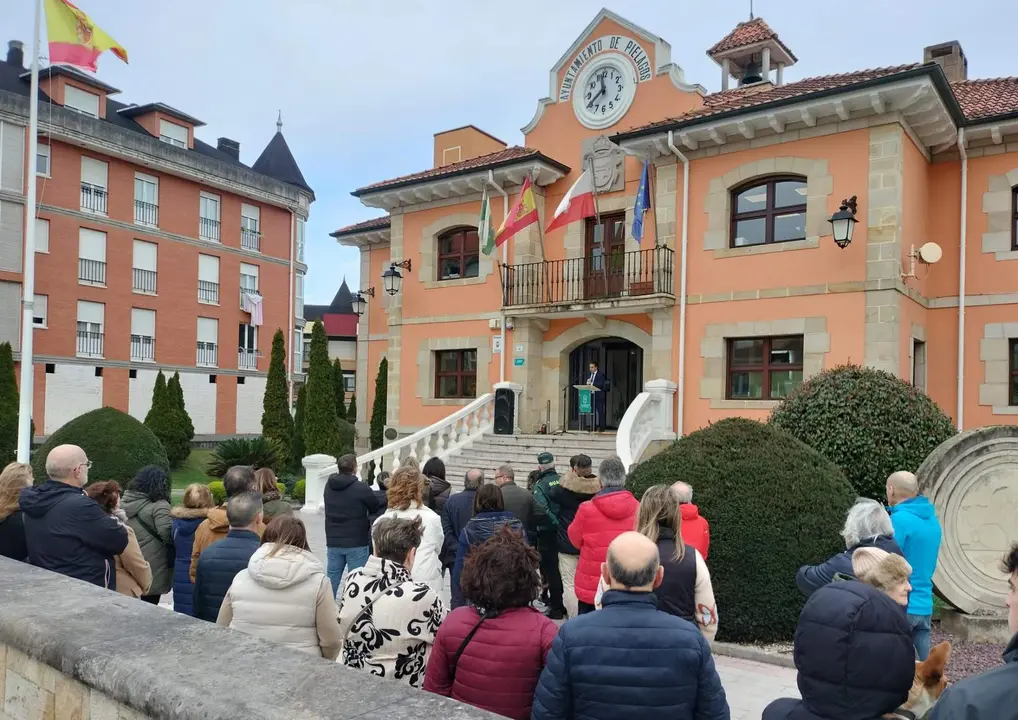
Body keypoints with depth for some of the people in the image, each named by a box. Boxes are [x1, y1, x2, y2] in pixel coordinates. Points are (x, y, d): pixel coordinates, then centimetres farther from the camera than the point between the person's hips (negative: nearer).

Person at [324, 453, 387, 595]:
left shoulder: (329, 486, 2)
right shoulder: (361, 489, -16)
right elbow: (376, 506, -4)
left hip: (333, 542, 5)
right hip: (356, 543, -5)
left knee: (331, 579, 13)